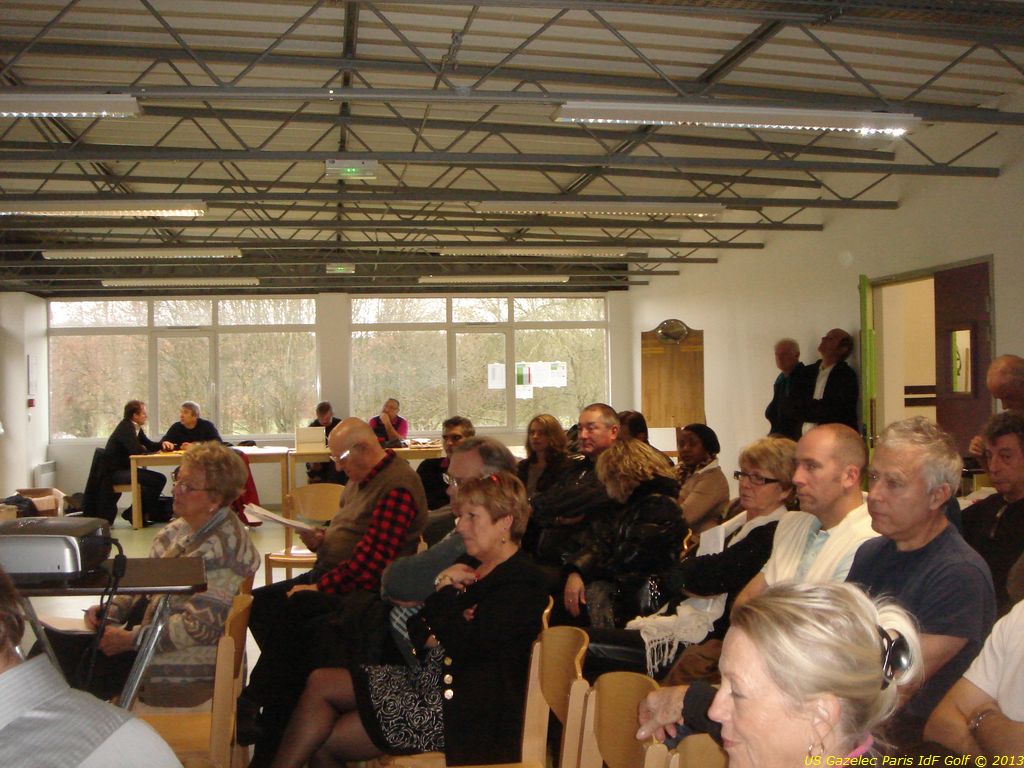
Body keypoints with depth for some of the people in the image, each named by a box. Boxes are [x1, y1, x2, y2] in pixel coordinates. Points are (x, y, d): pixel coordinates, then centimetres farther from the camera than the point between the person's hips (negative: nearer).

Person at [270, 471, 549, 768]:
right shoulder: (469, 565, 12)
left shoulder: (523, 582, -14)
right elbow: (413, 627, 11)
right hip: (429, 677, 9)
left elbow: (466, 644, -24)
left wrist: (445, 589, -8)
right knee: (320, 682, -2)